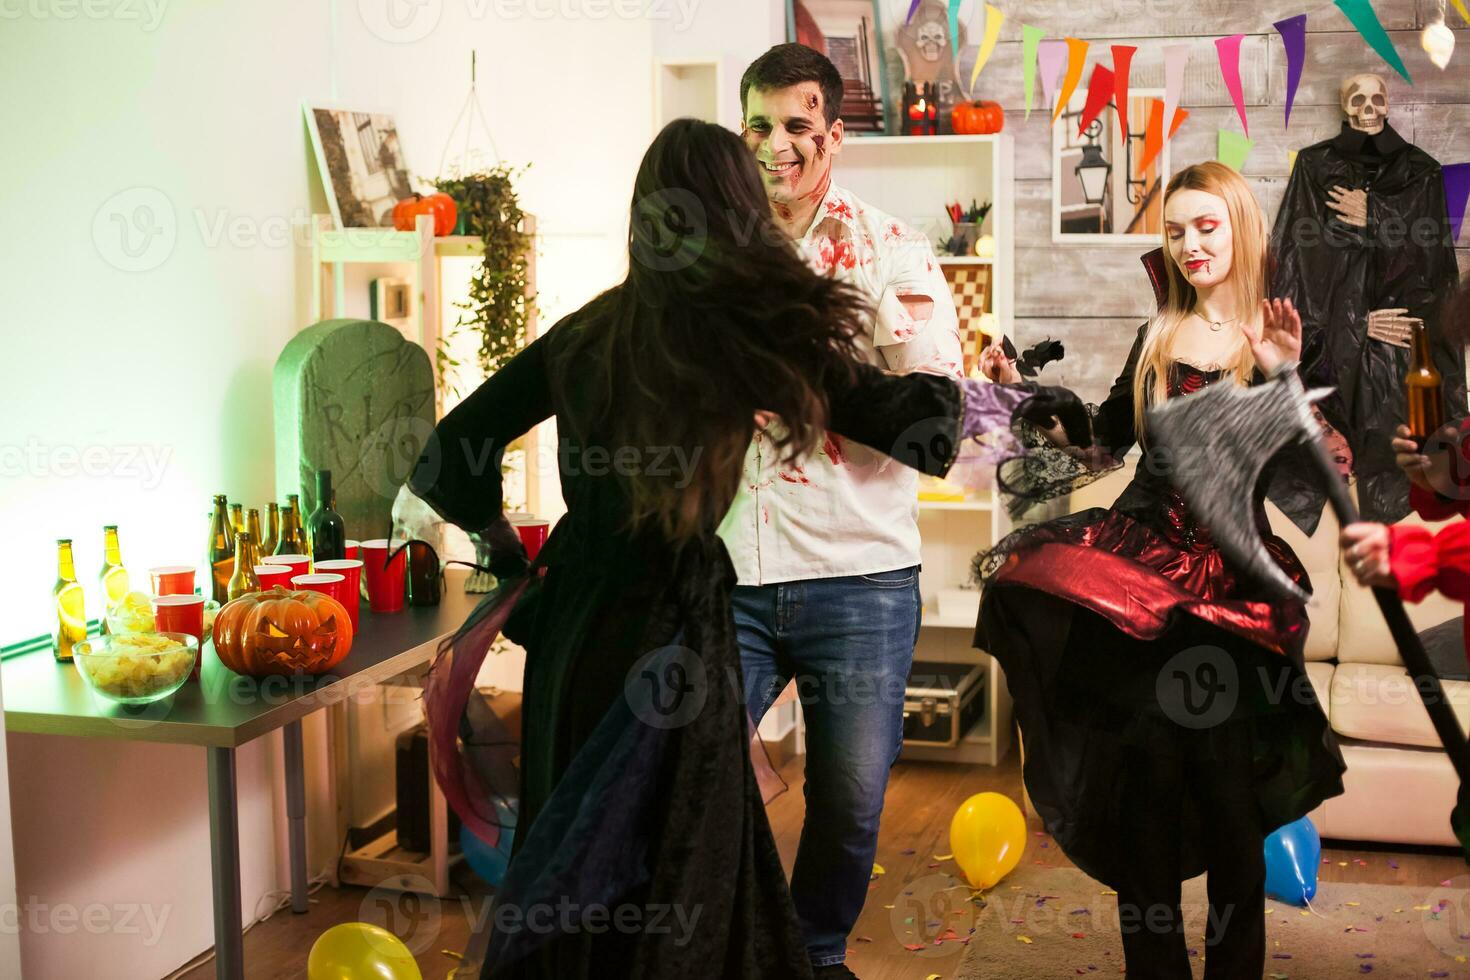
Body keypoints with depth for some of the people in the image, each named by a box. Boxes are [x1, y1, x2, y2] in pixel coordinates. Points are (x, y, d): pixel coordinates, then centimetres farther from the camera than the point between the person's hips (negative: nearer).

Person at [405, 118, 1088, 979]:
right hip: (667, 633, -5)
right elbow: (902, 417, -10)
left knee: (567, 875, 18)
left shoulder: (586, 333, 3)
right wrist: (1019, 400, 6)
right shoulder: (745, 329, -10)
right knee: (675, 900, 9)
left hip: (568, 625, 5)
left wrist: (503, 544, 21)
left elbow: (450, 456, 6)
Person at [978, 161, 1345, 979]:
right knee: (1141, 787, 6)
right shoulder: (1158, 336, 11)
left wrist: (1283, 379, -22)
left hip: (1228, 575, -4)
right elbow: (1111, 434, 21)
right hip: (1141, 557, 4)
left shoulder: (1277, 337, -2)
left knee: (1224, 781, 2)